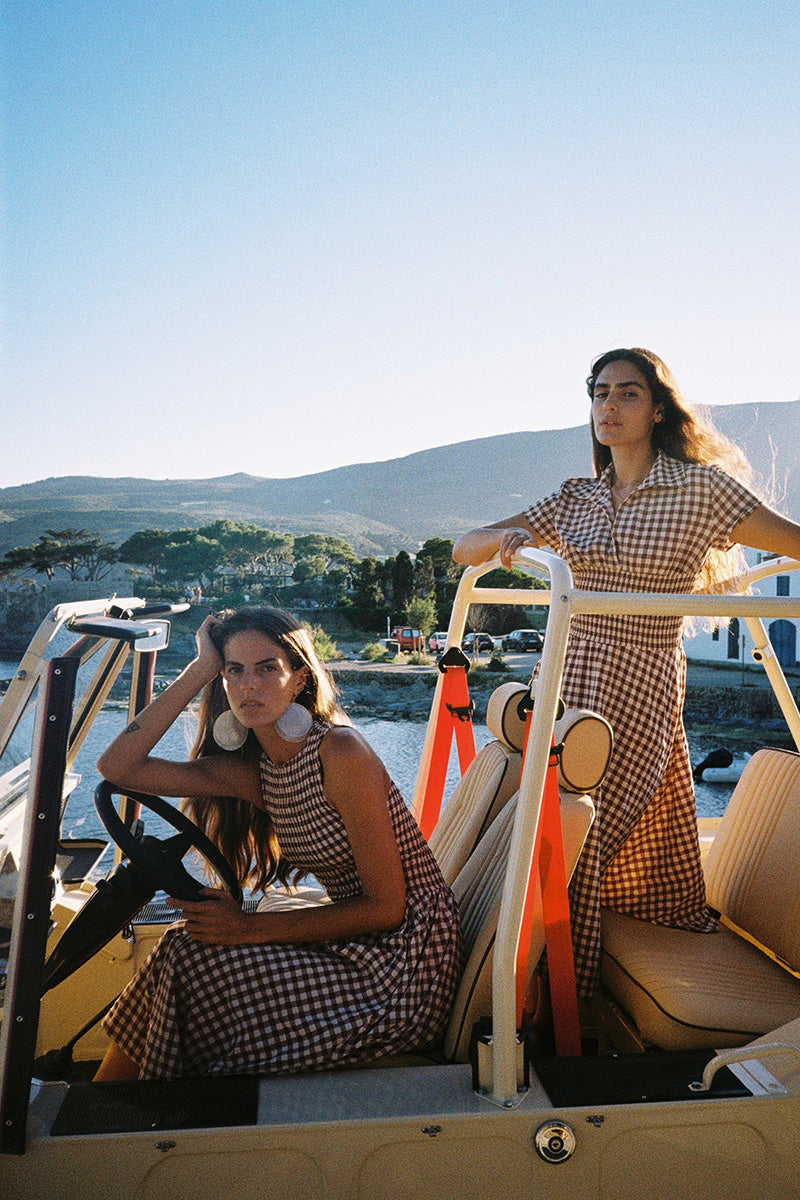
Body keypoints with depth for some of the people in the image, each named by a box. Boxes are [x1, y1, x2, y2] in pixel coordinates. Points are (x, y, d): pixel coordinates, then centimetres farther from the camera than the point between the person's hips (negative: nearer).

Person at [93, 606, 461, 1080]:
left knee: (191, 959, -13)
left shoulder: (340, 750, -19)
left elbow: (388, 907, -18)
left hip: (404, 966, -7)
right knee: (188, 943, -7)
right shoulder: (254, 770, 3)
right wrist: (200, 668, -7)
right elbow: (118, 766, -4)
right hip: (356, 947, 7)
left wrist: (250, 927, -17)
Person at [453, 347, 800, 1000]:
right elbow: (463, 549, 10)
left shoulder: (701, 488, -1)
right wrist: (506, 538, -10)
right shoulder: (575, 499, 12)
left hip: (641, 690, -4)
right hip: (567, 683, 4)